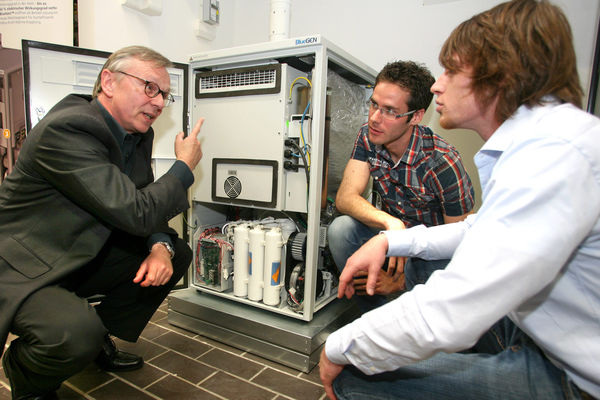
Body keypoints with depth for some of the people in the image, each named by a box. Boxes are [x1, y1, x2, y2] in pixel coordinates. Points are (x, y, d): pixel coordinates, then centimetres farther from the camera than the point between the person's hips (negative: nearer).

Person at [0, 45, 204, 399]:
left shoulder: (138, 134, 1)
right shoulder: (64, 130, -26)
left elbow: (146, 208, 7)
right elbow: (136, 213, -32)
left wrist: (161, 246, -15)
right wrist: (184, 166, -17)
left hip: (82, 259, 9)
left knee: (177, 254, 1)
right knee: (77, 336, -33)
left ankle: (97, 340, 15)